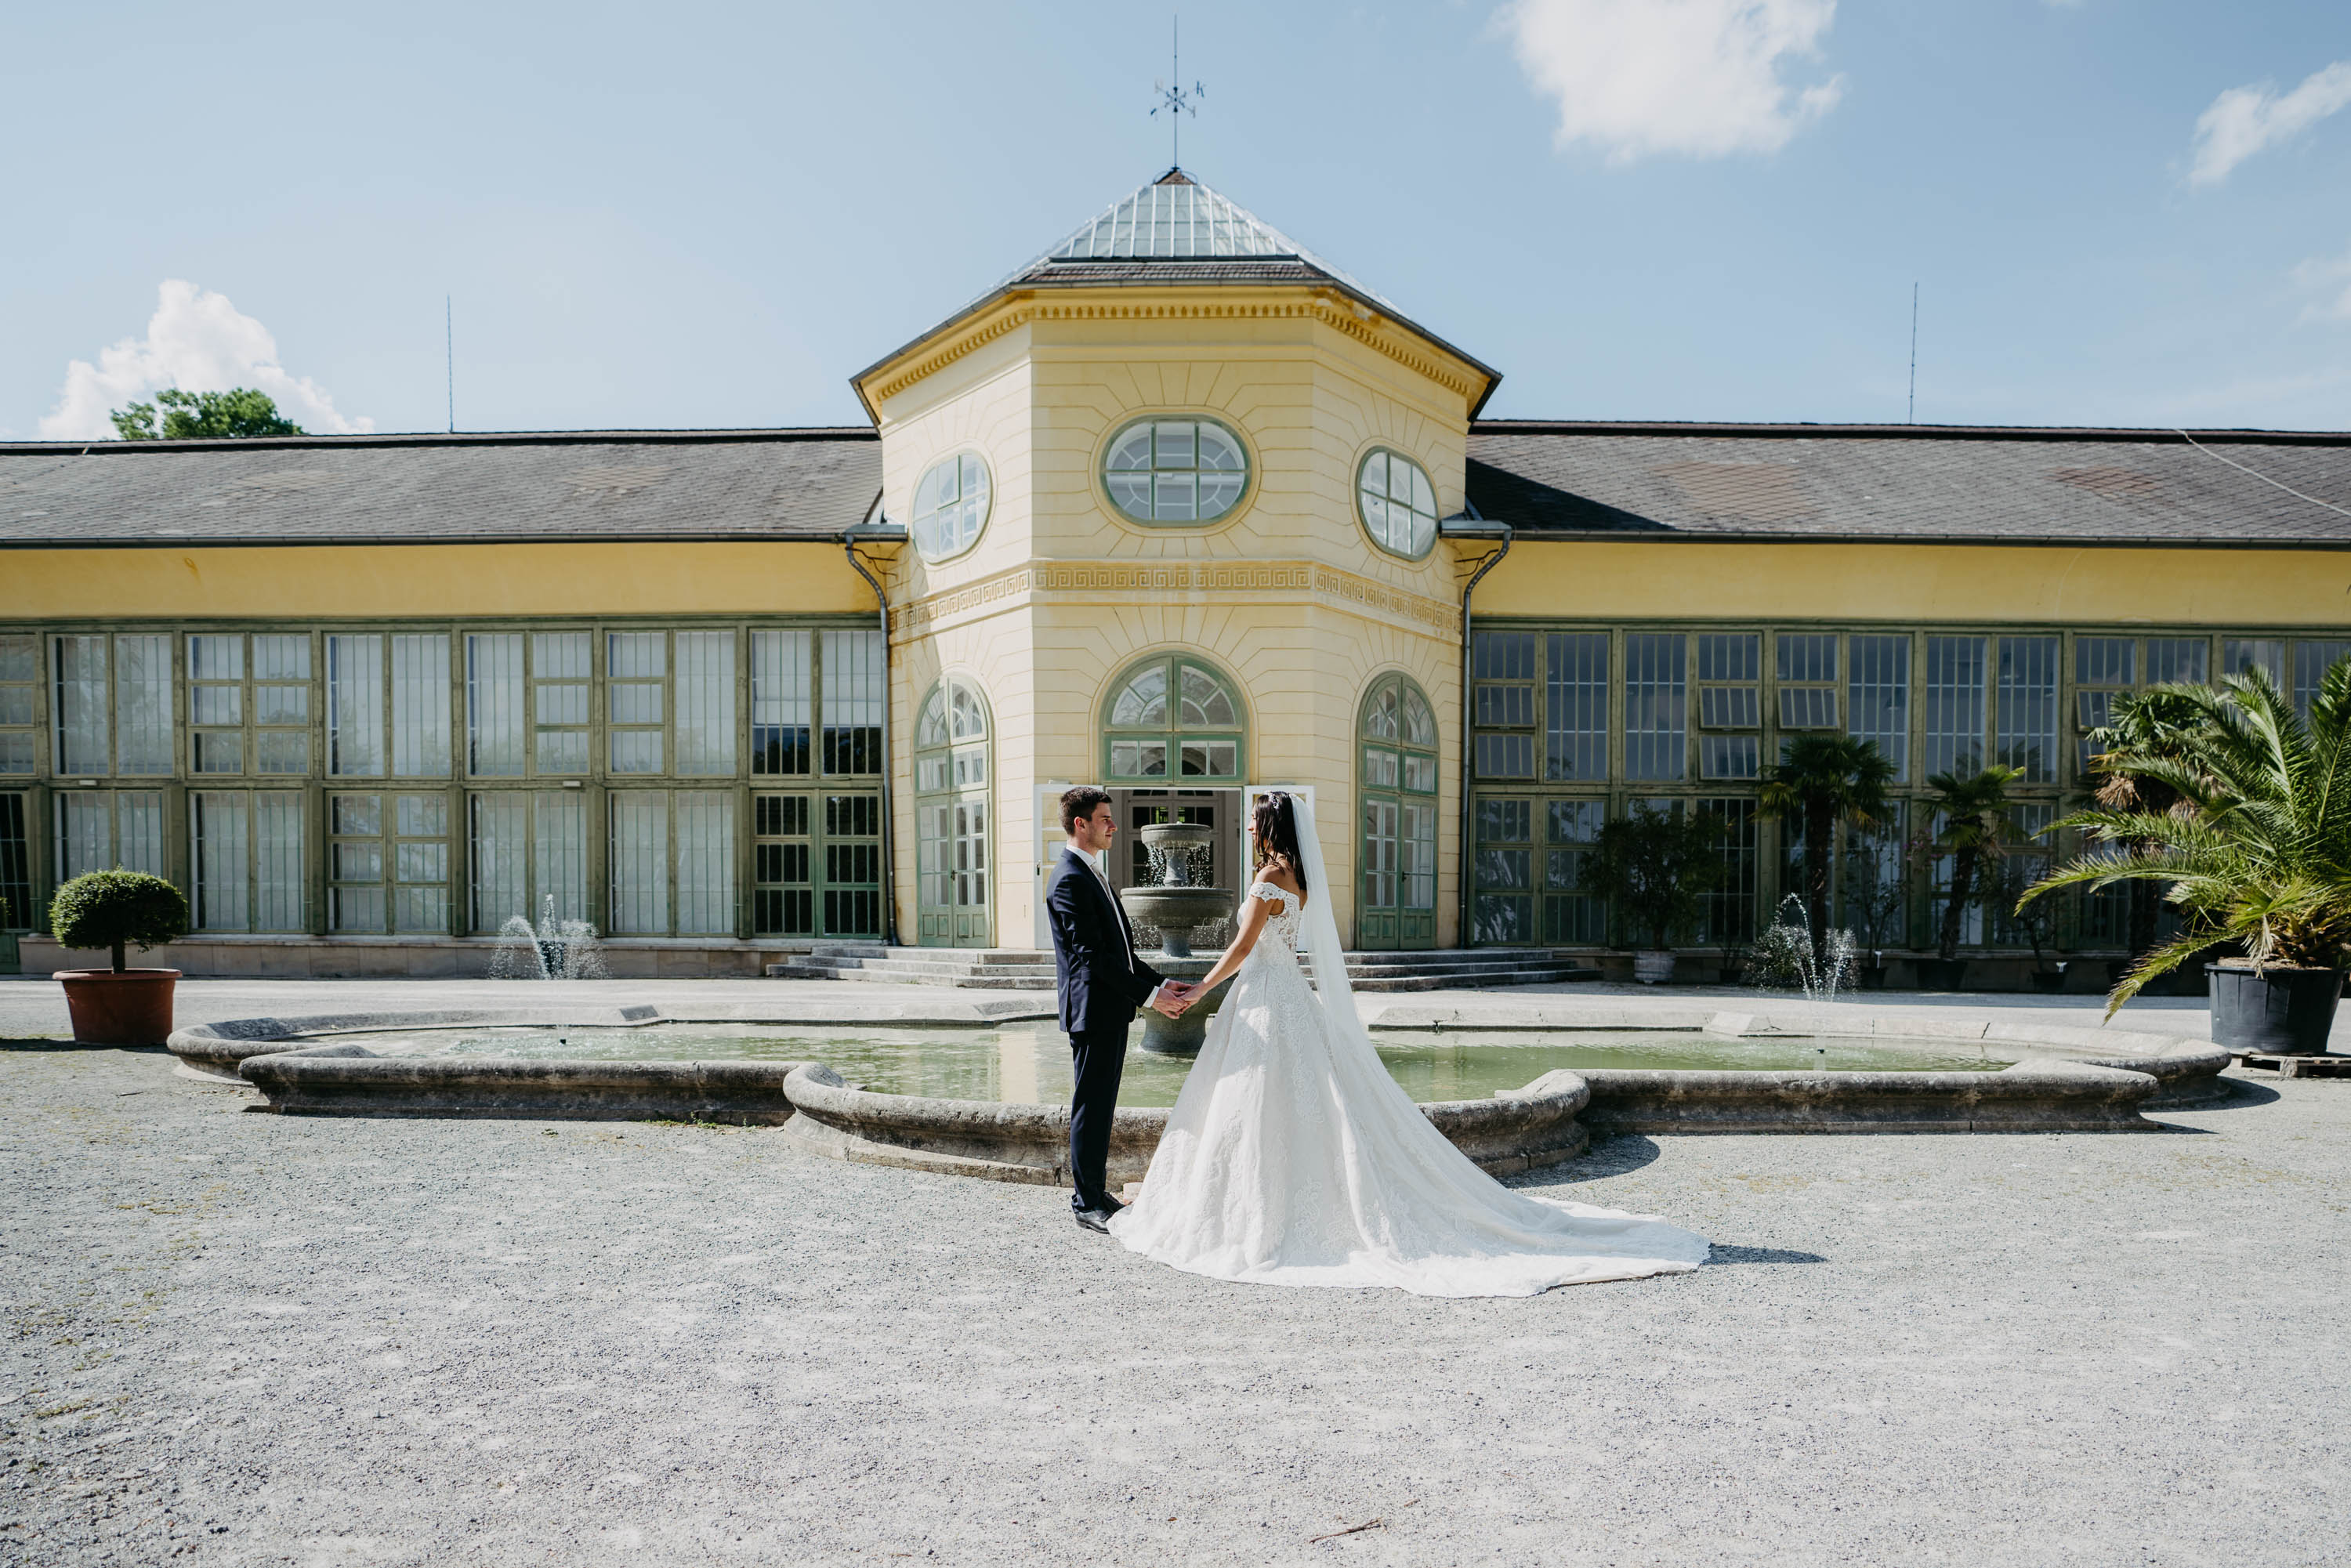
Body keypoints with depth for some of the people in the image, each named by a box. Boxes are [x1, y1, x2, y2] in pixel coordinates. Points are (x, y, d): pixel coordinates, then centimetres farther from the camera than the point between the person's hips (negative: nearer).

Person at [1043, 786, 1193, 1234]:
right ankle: (1087, 1203, 8)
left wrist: (1161, 982, 8)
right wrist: (1149, 994, -20)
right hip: (1093, 1010, -10)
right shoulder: (1069, 879, -16)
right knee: (1091, 1107, -1)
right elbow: (1092, 956, -21)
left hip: (1113, 1009, 10)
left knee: (1102, 1106, 16)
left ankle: (1093, 1190, 25)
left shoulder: (1093, 874, 16)